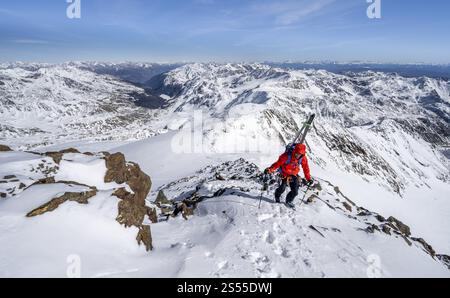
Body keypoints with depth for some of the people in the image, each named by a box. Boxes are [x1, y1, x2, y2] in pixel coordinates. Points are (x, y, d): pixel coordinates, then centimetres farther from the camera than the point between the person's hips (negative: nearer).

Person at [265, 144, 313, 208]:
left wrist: (309, 179, 3)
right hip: (285, 173, -3)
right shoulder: (287, 156, -25)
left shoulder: (303, 158, -13)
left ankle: (289, 201, 26)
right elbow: (278, 163, -22)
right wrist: (270, 169, -35)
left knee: (295, 191, -6)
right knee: (282, 188, -18)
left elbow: (306, 168, 0)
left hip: (294, 174, 3)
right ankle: (277, 196, 18)